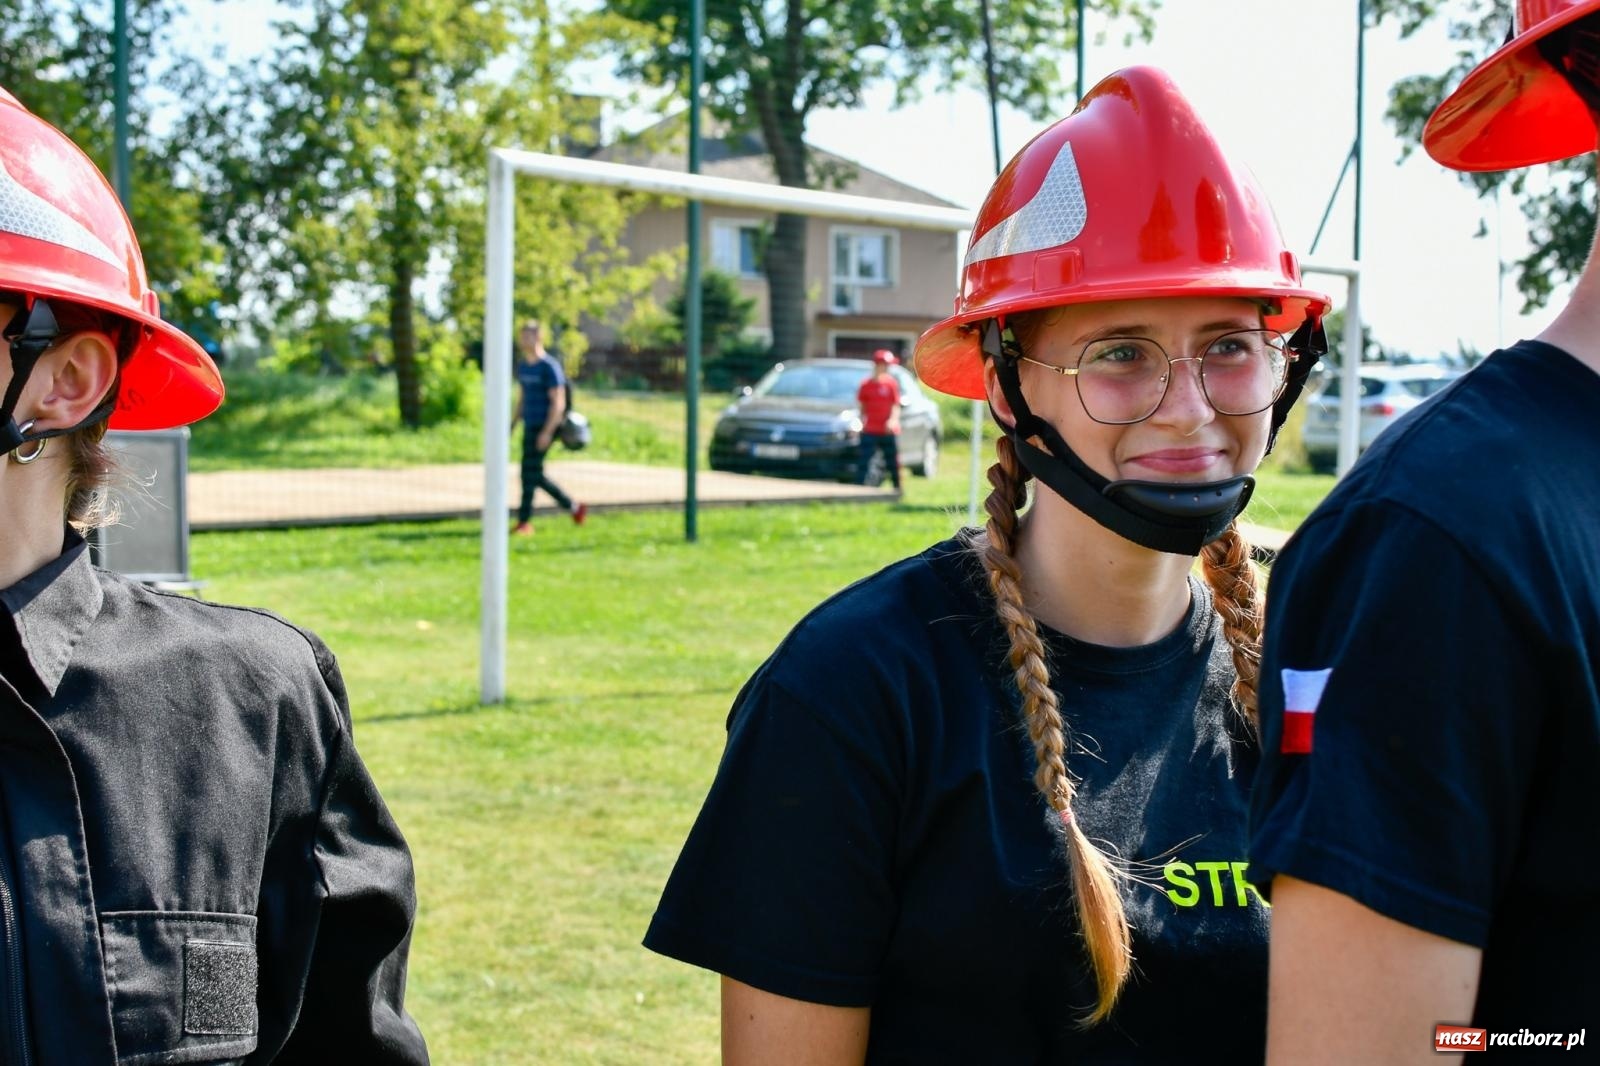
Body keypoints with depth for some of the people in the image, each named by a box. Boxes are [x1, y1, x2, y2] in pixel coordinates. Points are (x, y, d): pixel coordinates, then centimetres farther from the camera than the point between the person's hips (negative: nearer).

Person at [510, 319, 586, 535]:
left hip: (544, 427, -8)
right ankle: (574, 508, 22)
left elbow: (558, 403, -16)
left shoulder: (549, 367, -13)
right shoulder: (523, 365, 13)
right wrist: (512, 425, 16)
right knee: (536, 474, 9)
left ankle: (525, 521, -5)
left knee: (530, 471, -10)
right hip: (530, 426, 8)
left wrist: (547, 432, -22)